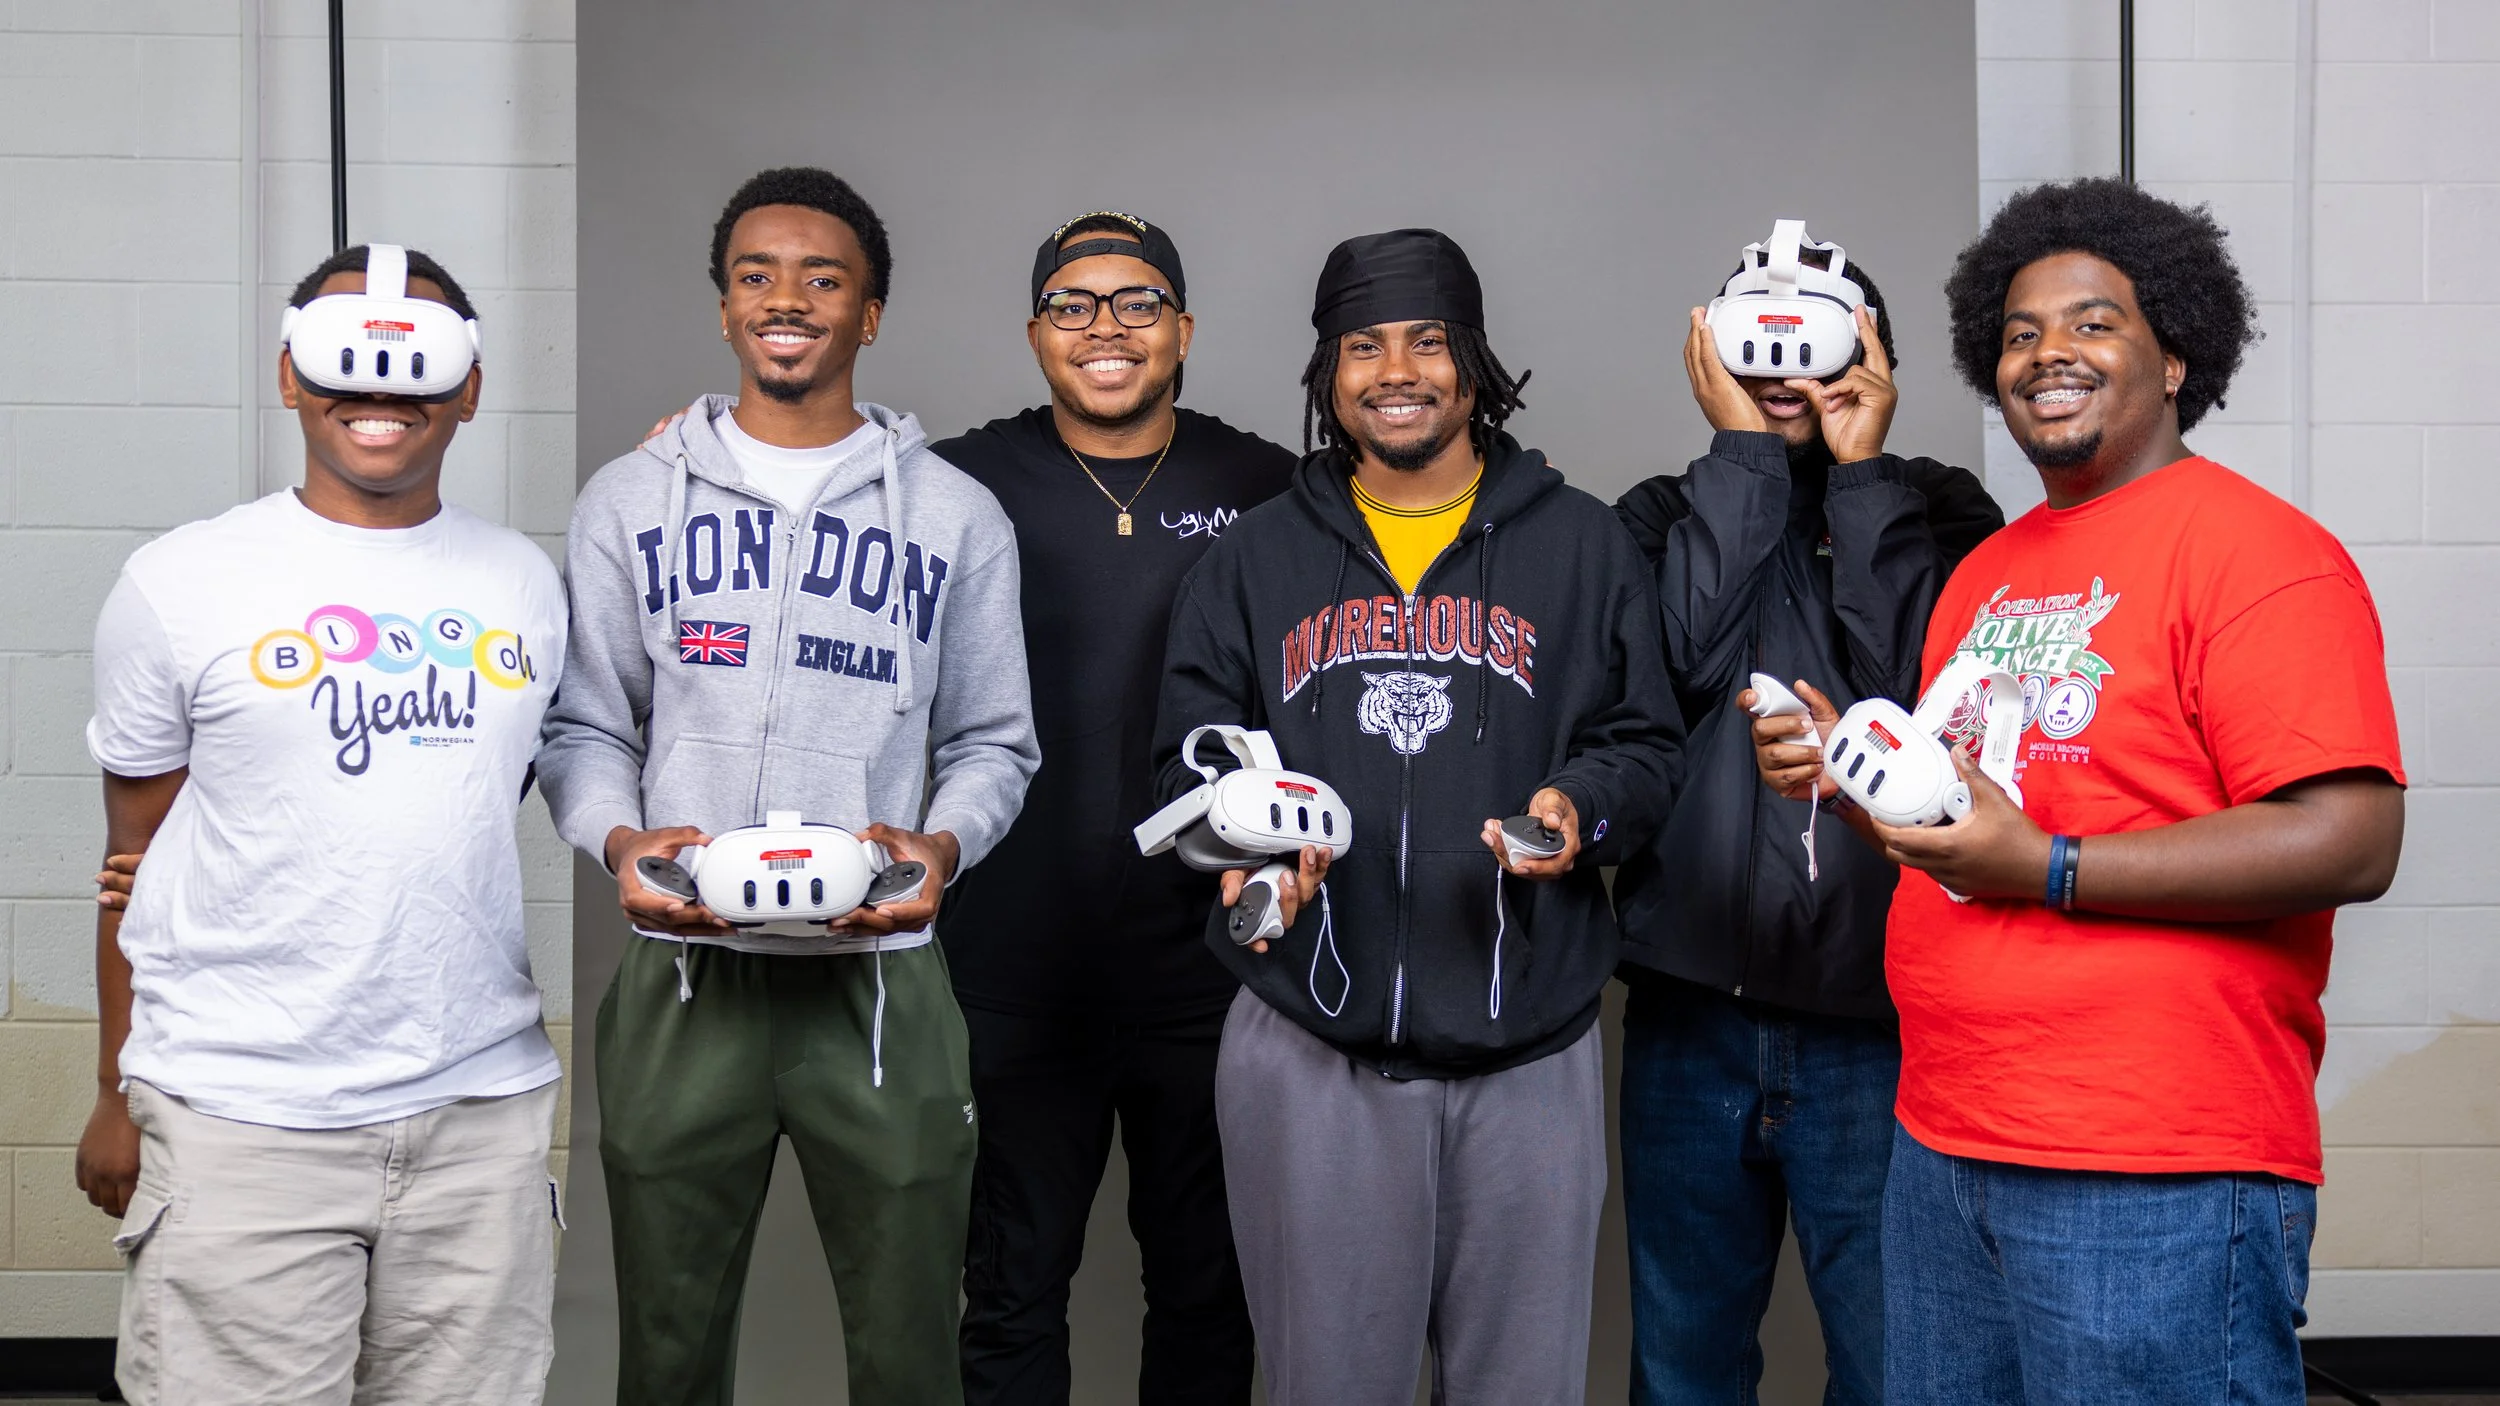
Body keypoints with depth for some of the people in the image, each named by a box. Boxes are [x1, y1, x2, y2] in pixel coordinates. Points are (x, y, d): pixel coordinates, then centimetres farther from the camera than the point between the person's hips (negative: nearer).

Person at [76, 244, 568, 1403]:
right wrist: (118, 1090, 5)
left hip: (481, 1105, 3)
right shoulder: (178, 587, 0)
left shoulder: (526, 583, 9)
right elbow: (136, 856, 4)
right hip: (238, 1121, -2)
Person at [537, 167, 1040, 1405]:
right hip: (681, 982, 1)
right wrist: (619, 840, -12)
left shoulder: (955, 517, 7)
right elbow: (582, 728, 8)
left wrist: (941, 845, -12)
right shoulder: (631, 502, 8)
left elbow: (992, 742, 9)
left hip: (880, 983, 0)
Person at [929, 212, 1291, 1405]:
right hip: (1017, 978, 0)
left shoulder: (1269, 494, 2)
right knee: (1013, 1296, 12)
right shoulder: (962, 486, 1)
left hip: (1210, 973, 1)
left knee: (1207, 1293, 15)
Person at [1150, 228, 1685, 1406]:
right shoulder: (1255, 558, 11)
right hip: (1311, 1049, 1)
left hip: (1527, 1048, 0)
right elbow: (1190, 751, 11)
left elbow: (1647, 743, 8)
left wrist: (1581, 807, -13)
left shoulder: (1580, 544, 7)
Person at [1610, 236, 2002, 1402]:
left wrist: (1857, 470, -8)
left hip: (1875, 1021, -1)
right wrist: (1744, 454, -7)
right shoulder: (1666, 518, 9)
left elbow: (1911, 684, -12)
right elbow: (1684, 658, -11)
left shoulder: (1939, 516, 6)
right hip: (1689, 1014, 2)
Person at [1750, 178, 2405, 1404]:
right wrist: (1849, 771, 5)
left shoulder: (2251, 549, -10)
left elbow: (2352, 843, -19)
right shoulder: (1984, 571, 16)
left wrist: (2043, 867, -20)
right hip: (1943, 1151, 8)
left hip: (2153, 1180, -8)